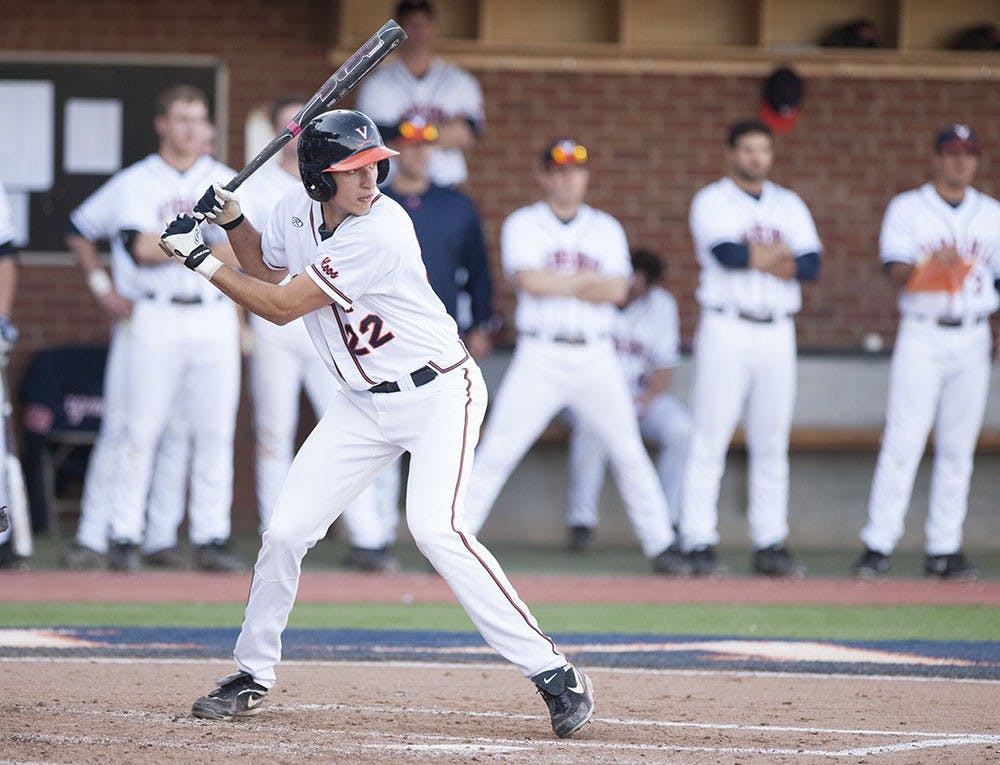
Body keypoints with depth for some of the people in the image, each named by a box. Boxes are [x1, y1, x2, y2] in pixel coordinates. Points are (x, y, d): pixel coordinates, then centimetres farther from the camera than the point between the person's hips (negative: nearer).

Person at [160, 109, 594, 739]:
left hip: (439, 392, -7)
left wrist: (199, 259, -16)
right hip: (364, 403, 7)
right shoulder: (297, 210, -4)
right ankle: (252, 676, 22)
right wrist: (232, 220, 2)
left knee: (436, 527, -26)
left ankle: (552, 672, -23)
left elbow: (280, 306, -23)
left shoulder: (380, 232, -28)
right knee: (286, 531, 3)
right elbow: (266, 268, 20)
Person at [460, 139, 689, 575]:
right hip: (540, 355, -2)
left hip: (595, 358, 2)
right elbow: (530, 281, -13)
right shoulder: (523, 225, 4)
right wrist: (587, 280, -5)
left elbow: (617, 290, -3)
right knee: (496, 452, -7)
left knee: (629, 453, 3)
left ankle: (660, 544, 10)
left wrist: (555, 285, -9)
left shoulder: (606, 229, 12)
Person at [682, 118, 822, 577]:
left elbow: (811, 265, 1)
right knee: (709, 440, -6)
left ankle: (770, 546, 9)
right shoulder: (711, 202, 1)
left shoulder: (789, 206, 15)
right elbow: (728, 254, -17)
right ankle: (699, 545, -5)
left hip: (778, 333, 5)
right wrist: (780, 253, -4)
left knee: (771, 444, 6)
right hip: (727, 329, -5)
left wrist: (754, 257, -12)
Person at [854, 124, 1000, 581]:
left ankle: (944, 548, 8)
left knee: (958, 448, 4)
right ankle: (878, 546, -7)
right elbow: (898, 275, -9)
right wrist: (932, 264, -29)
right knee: (902, 441, -8)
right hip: (922, 336, -3)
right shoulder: (907, 209, 2)